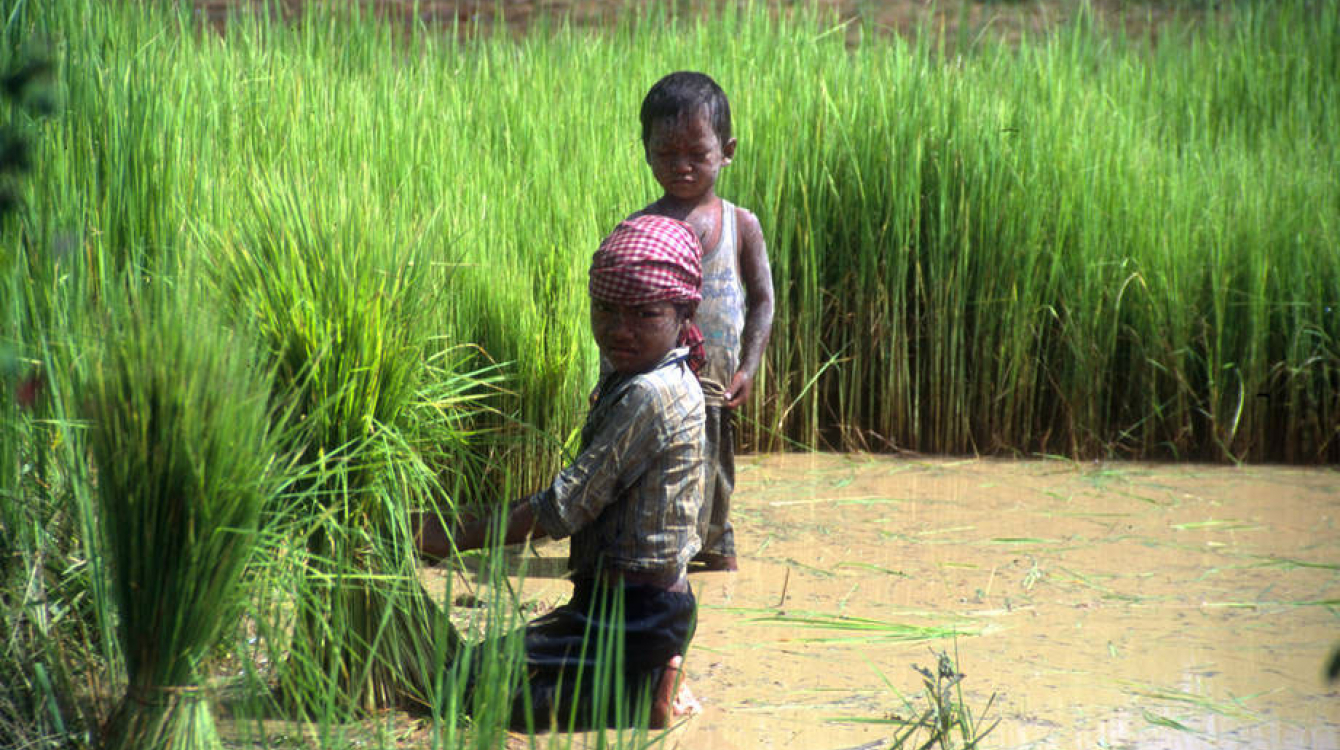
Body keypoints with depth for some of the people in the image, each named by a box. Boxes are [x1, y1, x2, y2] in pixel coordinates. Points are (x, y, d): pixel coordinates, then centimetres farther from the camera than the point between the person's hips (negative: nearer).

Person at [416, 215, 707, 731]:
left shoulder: (649, 396, -21)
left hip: (635, 611, -10)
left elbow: (564, 509, -20)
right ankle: (657, 675, 13)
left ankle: (643, 694, -6)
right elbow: (580, 500, 14)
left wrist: (455, 538, -13)